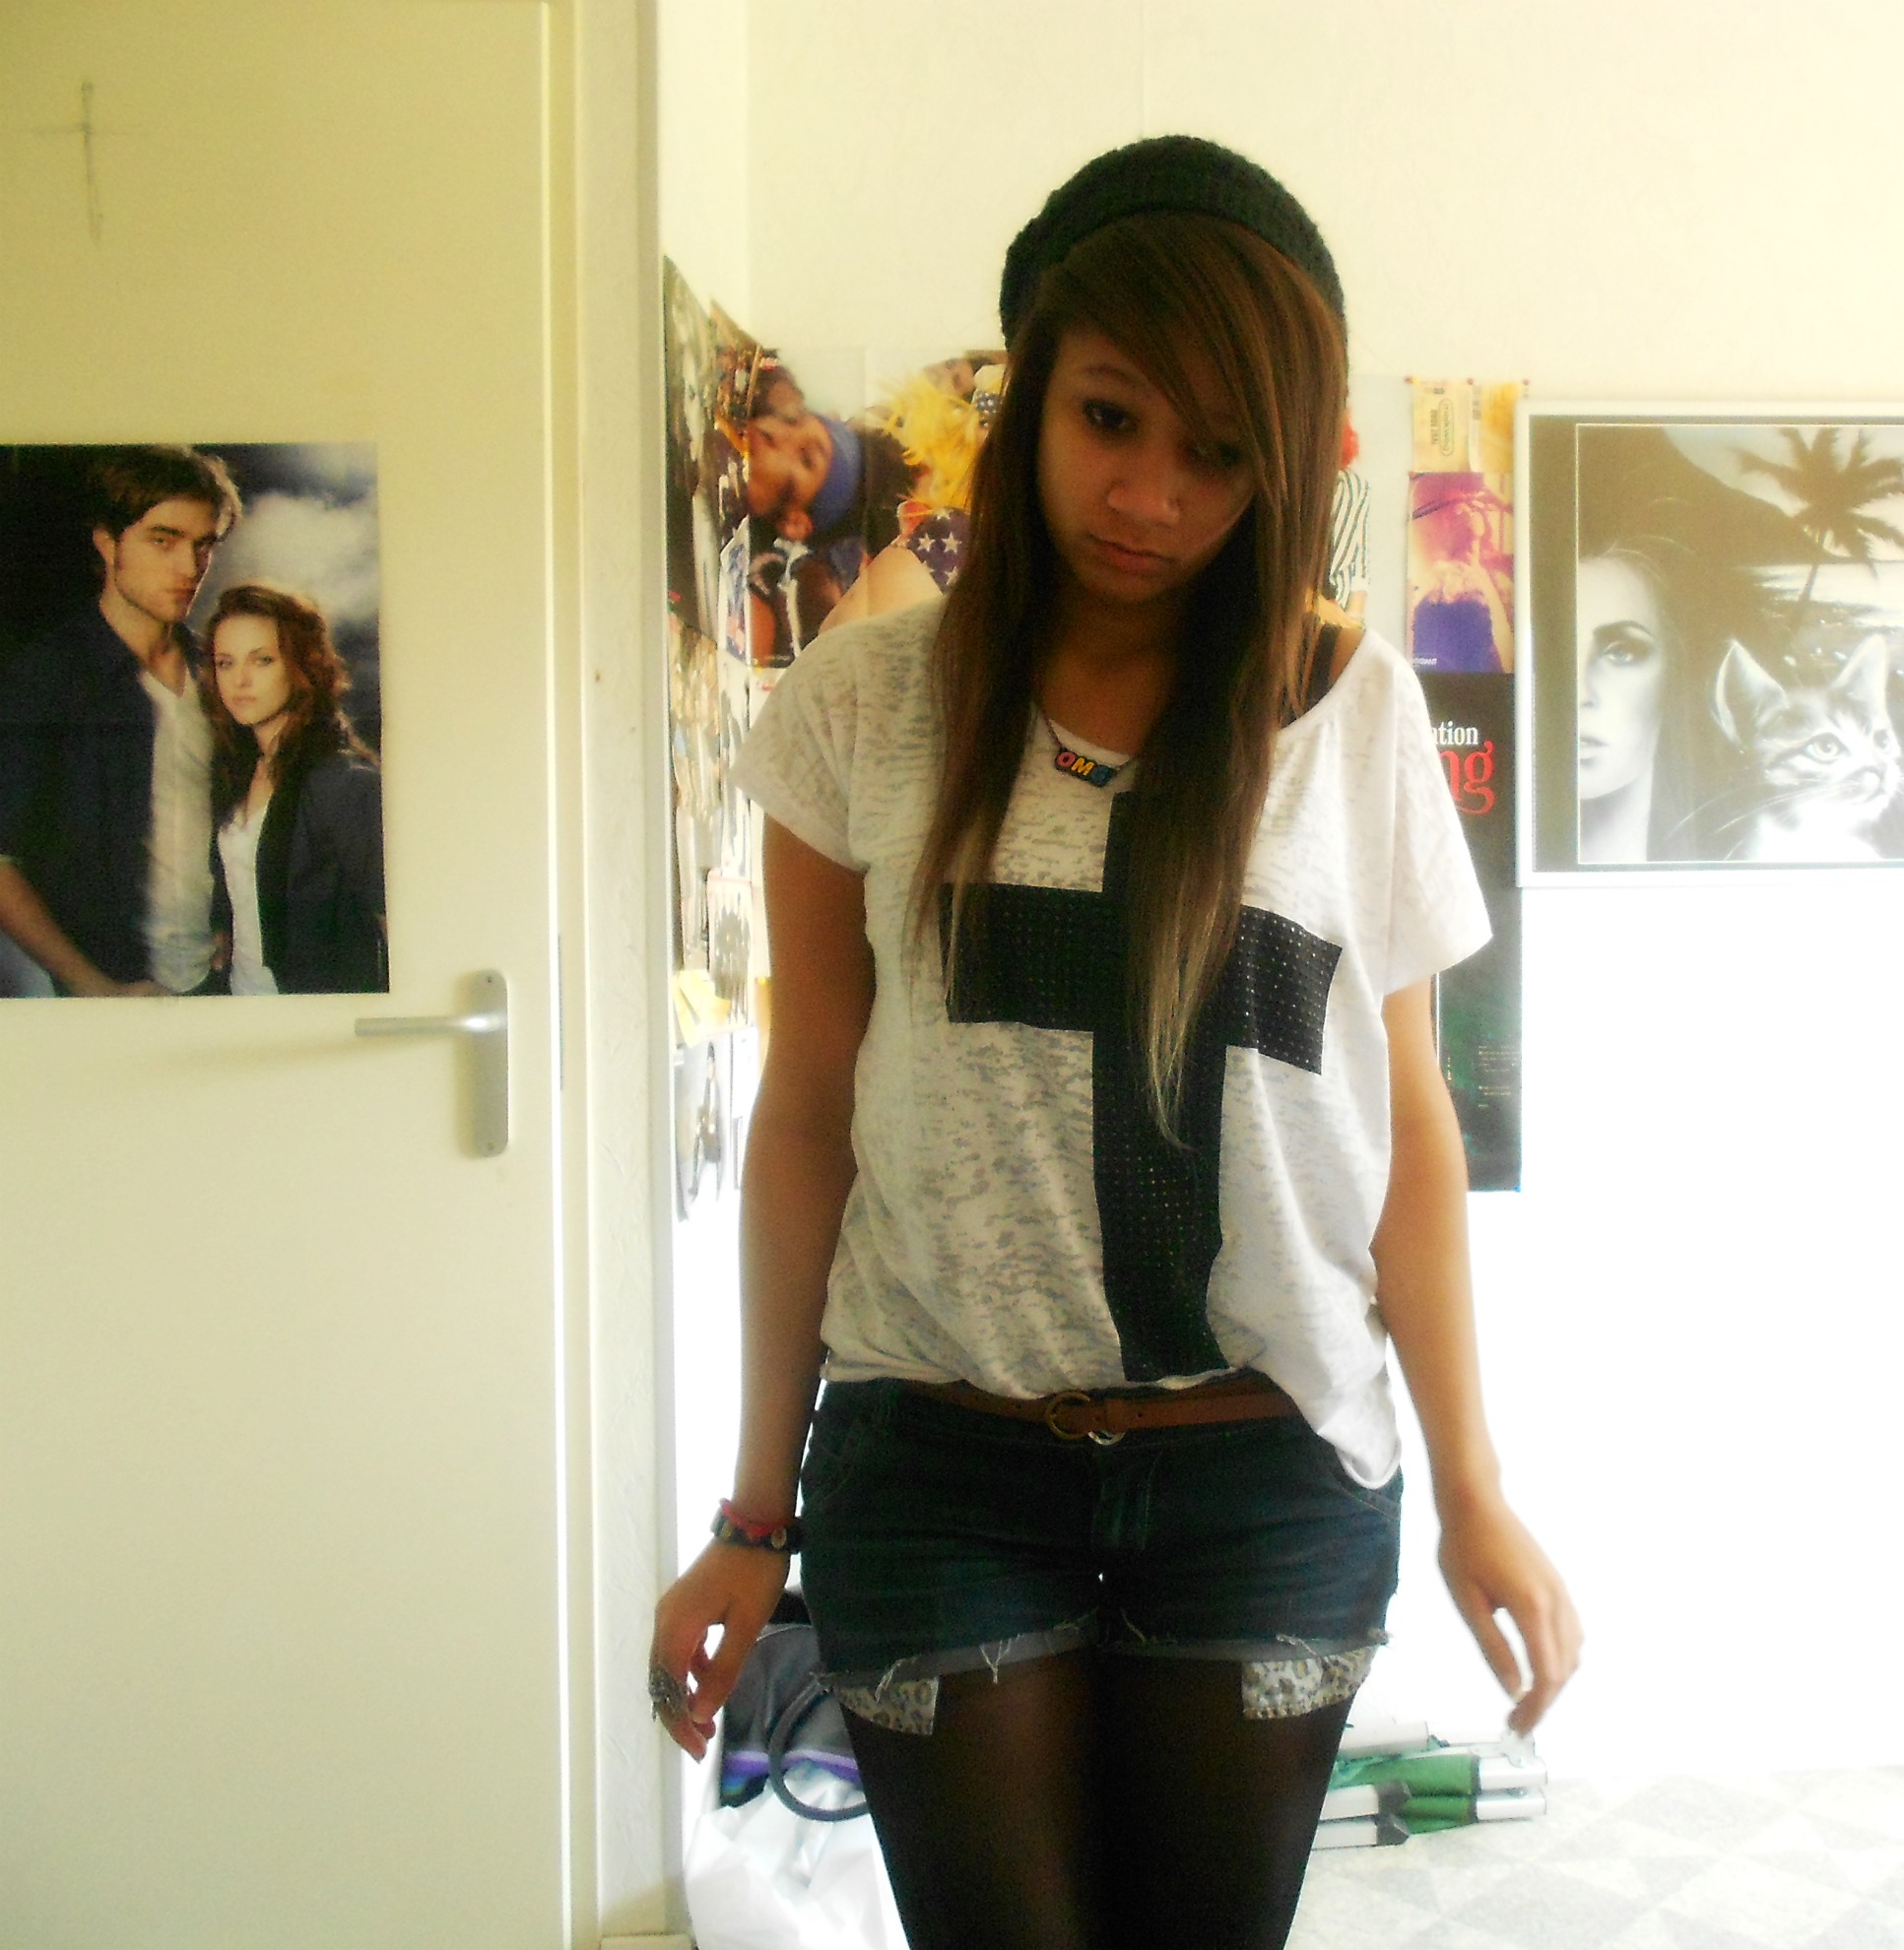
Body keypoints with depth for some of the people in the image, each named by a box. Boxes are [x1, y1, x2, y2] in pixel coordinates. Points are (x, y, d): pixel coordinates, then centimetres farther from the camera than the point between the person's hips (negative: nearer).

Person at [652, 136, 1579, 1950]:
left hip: (1271, 1464, 1)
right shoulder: (866, 706, -3)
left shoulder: (1358, 712, 0)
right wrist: (754, 1519, 4)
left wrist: (1473, 1493, 5)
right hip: (942, 1466, -1)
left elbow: (1403, 1116, 4)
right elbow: (806, 1118, 1)